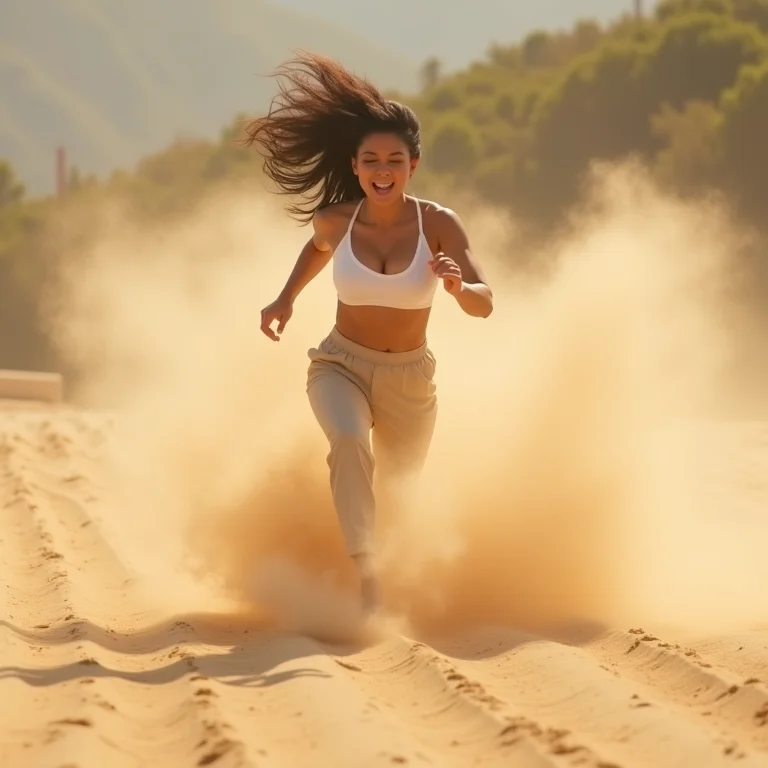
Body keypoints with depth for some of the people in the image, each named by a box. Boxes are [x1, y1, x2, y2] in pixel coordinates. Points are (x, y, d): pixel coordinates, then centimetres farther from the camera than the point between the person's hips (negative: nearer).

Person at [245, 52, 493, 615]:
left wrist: (457, 285, -43)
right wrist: (287, 298, 4)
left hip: (411, 379, 1)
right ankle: (365, 572, -39)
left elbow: (485, 305, -22)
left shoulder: (439, 223, -16)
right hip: (341, 367, -1)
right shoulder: (336, 220, -11)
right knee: (350, 443, -35)